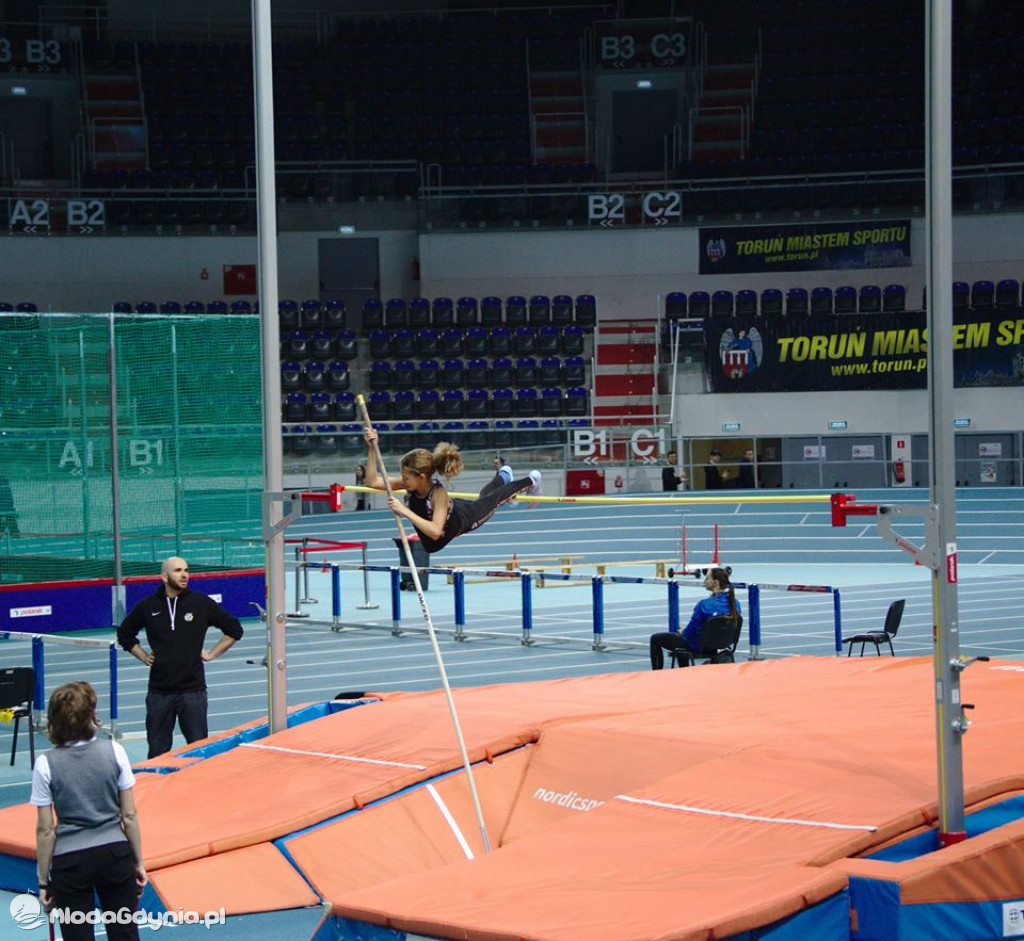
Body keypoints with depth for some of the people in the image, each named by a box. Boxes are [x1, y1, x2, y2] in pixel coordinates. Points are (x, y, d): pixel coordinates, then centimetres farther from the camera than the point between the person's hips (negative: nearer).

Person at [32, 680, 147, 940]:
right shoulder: (114, 752, -6)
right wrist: (139, 862, 9)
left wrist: (43, 882, 3)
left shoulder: (46, 765, -9)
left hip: (70, 861, -1)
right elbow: (129, 816, -2)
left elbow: (45, 831, -6)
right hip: (115, 853, 1)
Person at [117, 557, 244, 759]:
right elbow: (124, 634, 19)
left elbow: (234, 629, 7)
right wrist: (143, 657, 9)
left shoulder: (201, 603, -1)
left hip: (193, 690, -1)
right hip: (159, 691, 1)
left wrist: (212, 654, 2)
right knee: (158, 751, 6)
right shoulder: (148, 606, 2)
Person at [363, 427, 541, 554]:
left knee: (490, 501, 24)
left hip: (464, 518, -5)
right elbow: (372, 482, -34)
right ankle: (503, 476, 67)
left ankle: (529, 482, 53)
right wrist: (372, 448, -48)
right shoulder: (410, 484, -32)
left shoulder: (438, 493, -48)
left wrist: (405, 512, -65)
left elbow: (435, 531, -59)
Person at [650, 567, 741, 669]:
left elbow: (690, 631, -21)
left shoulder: (704, 605, -30)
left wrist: (682, 632, 4)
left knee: (655, 639, 13)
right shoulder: (735, 603, -11)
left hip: (697, 647, -7)